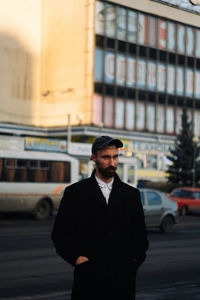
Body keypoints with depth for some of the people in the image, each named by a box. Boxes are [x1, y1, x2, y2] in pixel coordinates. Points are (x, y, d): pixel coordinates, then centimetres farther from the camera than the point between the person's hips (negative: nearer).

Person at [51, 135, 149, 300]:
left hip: (123, 280, 2)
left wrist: (134, 260, 2)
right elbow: (60, 234, 4)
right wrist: (77, 258, -7)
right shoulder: (75, 192, 4)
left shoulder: (132, 194, 12)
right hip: (88, 279, -2)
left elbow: (141, 236, 16)